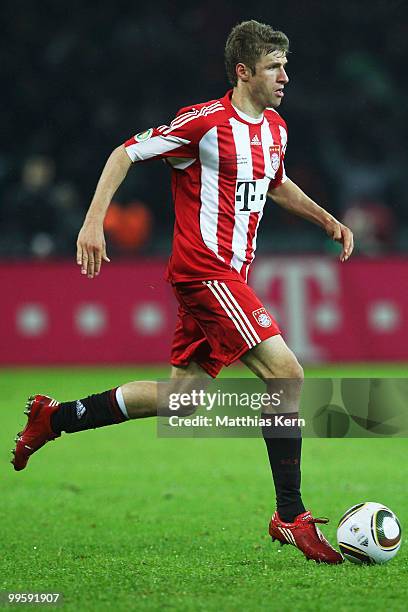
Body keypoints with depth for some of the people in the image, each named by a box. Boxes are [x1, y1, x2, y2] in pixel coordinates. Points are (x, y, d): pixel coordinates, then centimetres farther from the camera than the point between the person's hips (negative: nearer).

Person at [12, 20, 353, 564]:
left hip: (228, 275, 9)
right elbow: (126, 153, -9)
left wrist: (326, 219, 25)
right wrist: (94, 222, -18)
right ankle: (292, 518, -12)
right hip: (206, 270, -9)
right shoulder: (205, 122, -13)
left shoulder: (274, 128, 12)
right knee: (287, 375, -16)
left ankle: (54, 418, 26)